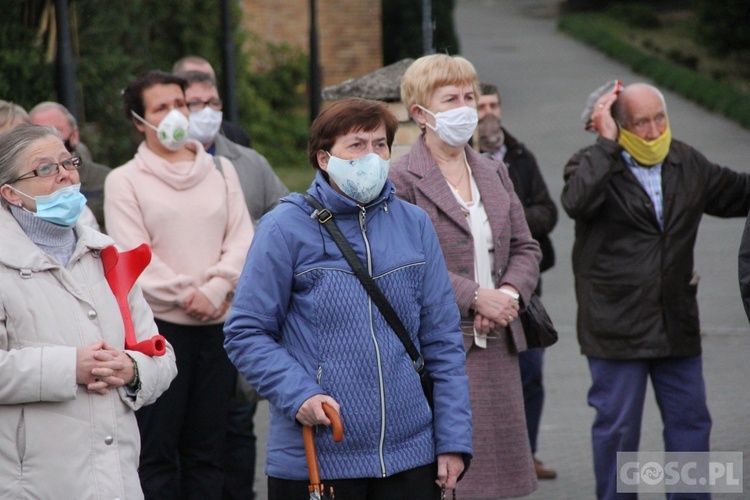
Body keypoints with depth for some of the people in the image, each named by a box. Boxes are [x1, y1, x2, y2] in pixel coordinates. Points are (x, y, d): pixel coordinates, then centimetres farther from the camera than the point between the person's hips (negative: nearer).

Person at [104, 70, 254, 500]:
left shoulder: (220, 171, 14)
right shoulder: (125, 180, 3)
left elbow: (242, 238, 6)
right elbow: (132, 255, -6)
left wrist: (214, 290, -10)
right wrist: (187, 295, -13)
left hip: (218, 321, 3)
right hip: (159, 323, -3)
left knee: (206, 448, 6)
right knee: (158, 450, -4)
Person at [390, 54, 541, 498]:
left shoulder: (494, 173, 16)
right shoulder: (402, 180, -6)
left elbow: (525, 248, 18)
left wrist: (511, 292, -3)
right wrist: (475, 296, -17)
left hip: (496, 345, 7)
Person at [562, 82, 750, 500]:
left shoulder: (687, 163, 10)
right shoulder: (593, 165, -7)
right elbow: (577, 202, -30)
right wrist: (607, 142, -26)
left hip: (677, 324, 5)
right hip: (616, 322, -5)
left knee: (690, 420, 9)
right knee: (617, 426, 3)